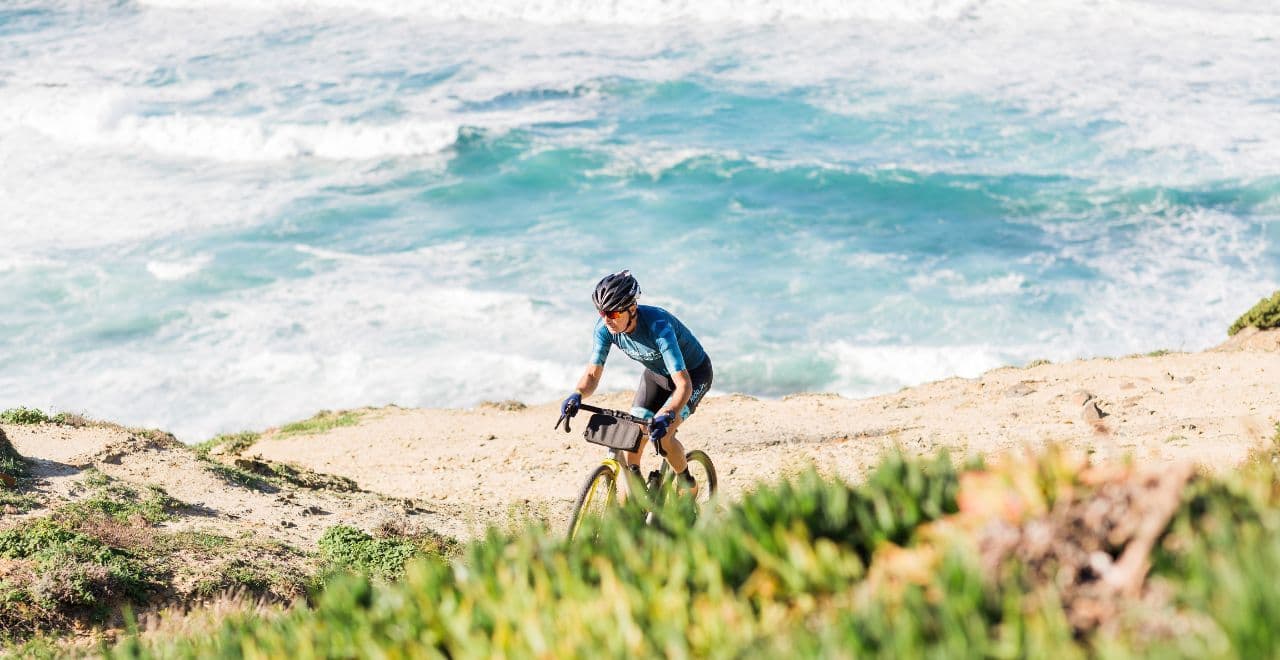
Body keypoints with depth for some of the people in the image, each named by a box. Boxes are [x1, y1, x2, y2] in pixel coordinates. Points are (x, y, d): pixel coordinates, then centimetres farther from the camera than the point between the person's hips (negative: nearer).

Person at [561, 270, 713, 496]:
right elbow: (592, 374, -17)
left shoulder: (657, 326, -39)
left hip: (693, 373, -6)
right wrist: (577, 395, -39)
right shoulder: (604, 327, -23)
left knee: (661, 435, -23)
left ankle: (688, 485, 5)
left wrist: (668, 415, -60)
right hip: (656, 373, 6)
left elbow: (684, 385, -43)